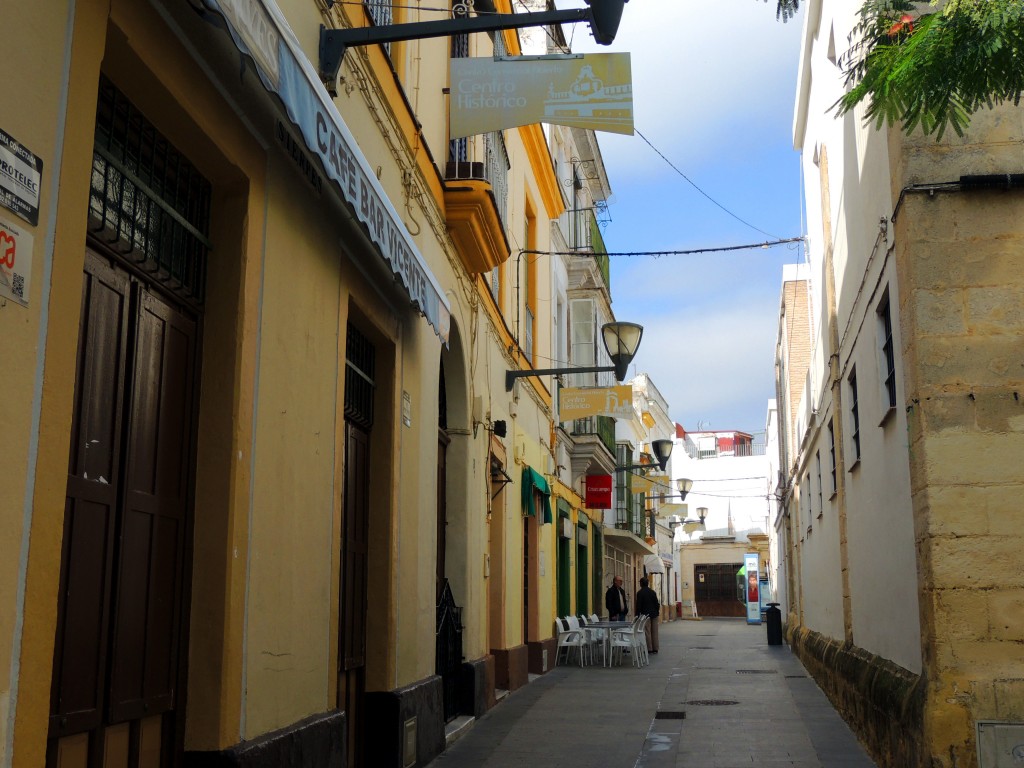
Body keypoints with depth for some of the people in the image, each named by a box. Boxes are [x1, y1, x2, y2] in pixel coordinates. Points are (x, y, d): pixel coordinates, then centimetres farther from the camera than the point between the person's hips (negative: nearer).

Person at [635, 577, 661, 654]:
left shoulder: (640, 593, -9)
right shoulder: (653, 592, 6)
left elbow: (638, 605, -9)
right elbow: (657, 603, 7)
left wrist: (638, 615, -2)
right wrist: (657, 612, 14)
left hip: (645, 615, -5)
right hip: (654, 614, 5)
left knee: (647, 632, -1)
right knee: (654, 632, 8)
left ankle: (649, 649, -2)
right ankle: (655, 649, 11)